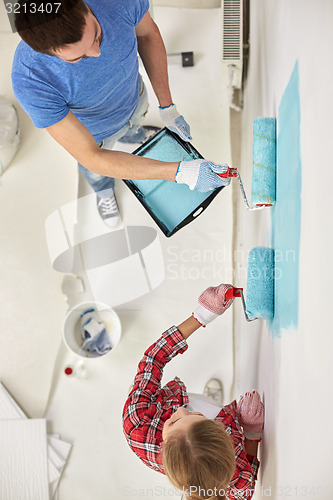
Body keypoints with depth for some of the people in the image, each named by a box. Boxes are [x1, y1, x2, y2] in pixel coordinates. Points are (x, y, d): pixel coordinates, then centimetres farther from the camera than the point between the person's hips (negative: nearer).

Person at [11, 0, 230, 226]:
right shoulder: (31, 82, -45)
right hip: (94, 129, -2)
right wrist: (180, 172, -44)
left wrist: (167, 106, -16)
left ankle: (132, 134, 76)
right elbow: (92, 159, -41)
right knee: (96, 173, 31)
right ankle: (104, 191, 68)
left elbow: (147, 33, -13)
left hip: (134, 98, 3)